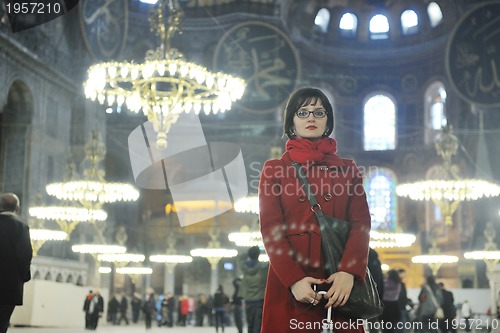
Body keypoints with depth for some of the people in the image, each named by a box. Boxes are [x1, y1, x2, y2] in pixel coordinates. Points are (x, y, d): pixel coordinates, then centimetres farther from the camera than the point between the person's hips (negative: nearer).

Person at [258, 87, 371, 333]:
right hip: (289, 282, -1)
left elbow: (361, 223, 0)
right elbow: (270, 229, -3)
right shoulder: (274, 169, 7)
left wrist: (348, 272, -18)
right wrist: (294, 279, -17)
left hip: (339, 282, 1)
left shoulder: (347, 169, 11)